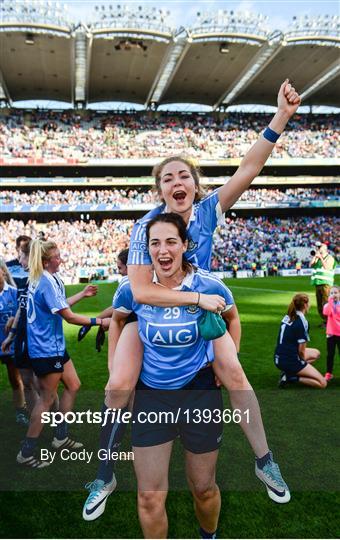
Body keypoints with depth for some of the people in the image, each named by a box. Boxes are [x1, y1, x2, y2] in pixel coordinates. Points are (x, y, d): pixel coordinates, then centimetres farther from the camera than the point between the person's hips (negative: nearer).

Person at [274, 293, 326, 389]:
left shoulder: (287, 317, 6)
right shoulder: (302, 322, -17)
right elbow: (301, 350, -15)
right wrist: (303, 361, 5)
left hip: (278, 359, 8)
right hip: (290, 362, -8)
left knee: (316, 353, 27)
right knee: (323, 383, -2)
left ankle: (290, 372, 11)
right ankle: (292, 377, -8)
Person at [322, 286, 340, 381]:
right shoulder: (328, 304, -2)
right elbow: (326, 313, -24)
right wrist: (330, 301, -24)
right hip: (331, 333, 0)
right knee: (330, 354, 6)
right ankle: (329, 373, 14)